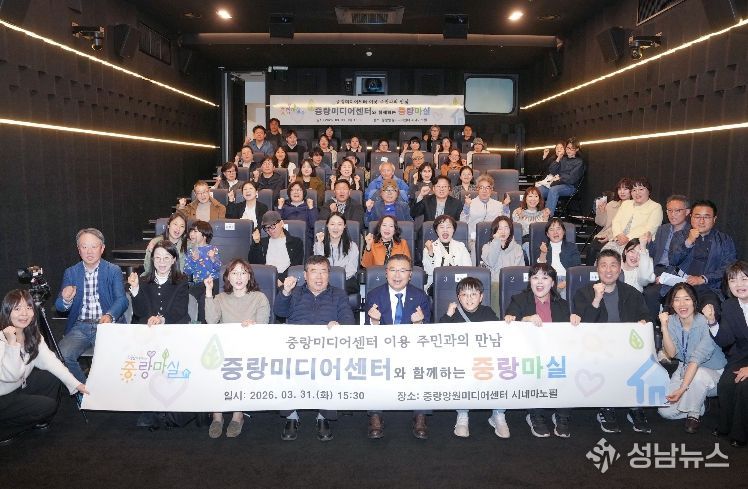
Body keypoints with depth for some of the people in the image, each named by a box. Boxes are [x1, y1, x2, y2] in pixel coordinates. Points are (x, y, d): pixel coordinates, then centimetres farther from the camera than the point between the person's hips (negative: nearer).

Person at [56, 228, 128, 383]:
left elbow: (122, 300, -6)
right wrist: (66, 300, -18)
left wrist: (109, 315, -29)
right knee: (62, 355, -24)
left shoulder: (113, 271, 5)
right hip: (79, 327, 3)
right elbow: (59, 306, 8)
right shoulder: (70, 273, 11)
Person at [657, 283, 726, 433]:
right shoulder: (672, 321, -6)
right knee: (665, 411, -14)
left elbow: (697, 359, -27)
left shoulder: (705, 322, -22)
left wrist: (682, 389, -33)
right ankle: (699, 403, 15)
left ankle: (694, 414, -12)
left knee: (698, 375, -40)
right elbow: (671, 354, -13)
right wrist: (664, 326, -24)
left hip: (713, 373, -4)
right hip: (685, 370, 4)